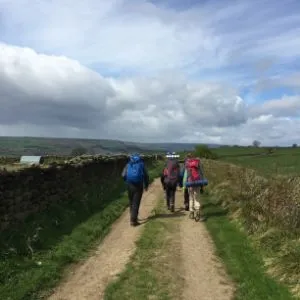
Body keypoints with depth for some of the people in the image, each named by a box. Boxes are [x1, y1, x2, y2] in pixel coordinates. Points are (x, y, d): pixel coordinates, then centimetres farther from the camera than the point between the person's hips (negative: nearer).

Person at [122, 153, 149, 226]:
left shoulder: (128, 164, 9)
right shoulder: (141, 164, 5)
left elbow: (123, 175, 0)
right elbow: (146, 176, 1)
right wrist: (146, 185, 15)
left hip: (130, 185, 3)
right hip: (139, 186, -2)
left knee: (131, 202, 18)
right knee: (136, 203, -1)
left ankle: (133, 217, 29)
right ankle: (133, 220, -5)